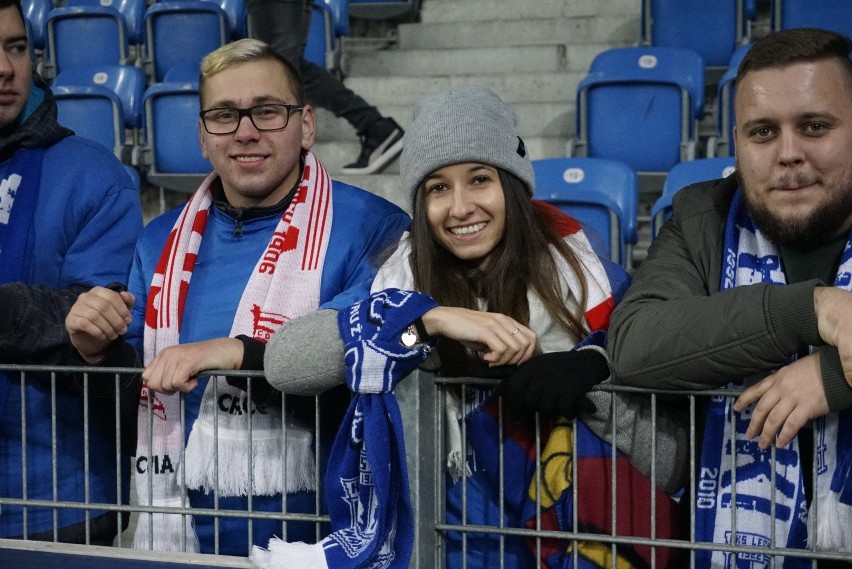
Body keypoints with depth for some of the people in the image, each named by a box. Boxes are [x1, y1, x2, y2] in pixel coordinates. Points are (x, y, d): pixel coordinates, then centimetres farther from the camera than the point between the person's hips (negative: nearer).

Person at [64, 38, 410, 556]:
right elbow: (137, 385, 14)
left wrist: (239, 352, -30)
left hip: (308, 536, -4)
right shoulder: (161, 242, 7)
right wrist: (99, 351, -6)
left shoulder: (374, 230, -11)